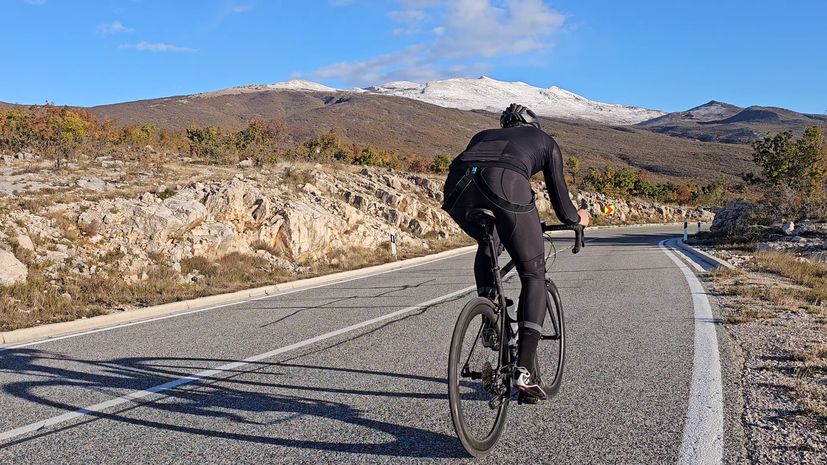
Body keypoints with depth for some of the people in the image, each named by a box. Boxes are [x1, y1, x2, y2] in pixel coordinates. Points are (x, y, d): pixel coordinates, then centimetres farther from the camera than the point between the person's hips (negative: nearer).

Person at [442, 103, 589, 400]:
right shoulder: (546, 141, 33)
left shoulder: (484, 135, 41)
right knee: (534, 275, 12)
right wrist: (577, 218, 55)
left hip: (459, 182, 4)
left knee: (488, 244, 35)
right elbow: (560, 204, 32)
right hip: (506, 184, -4)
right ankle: (525, 369, 3)